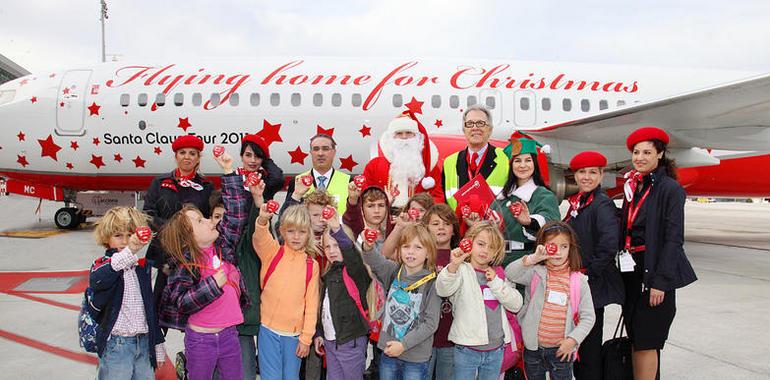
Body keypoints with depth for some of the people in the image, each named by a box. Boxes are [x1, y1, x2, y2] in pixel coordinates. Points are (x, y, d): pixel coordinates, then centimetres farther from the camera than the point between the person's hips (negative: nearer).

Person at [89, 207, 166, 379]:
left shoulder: (142, 266, 9)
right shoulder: (103, 264, -7)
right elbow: (96, 280, -33)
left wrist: (158, 345, 16)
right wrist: (127, 253, -48)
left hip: (144, 343, 5)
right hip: (116, 345, -5)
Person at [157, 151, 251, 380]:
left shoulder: (223, 244, 0)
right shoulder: (184, 264, -12)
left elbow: (235, 212, 2)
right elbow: (181, 302, -19)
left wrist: (228, 172, -1)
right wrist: (214, 283, -25)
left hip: (229, 334, 5)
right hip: (201, 338, -4)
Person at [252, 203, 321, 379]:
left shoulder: (312, 265, 1)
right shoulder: (273, 252, -2)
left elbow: (312, 304, 2)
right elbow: (260, 239, -25)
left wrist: (306, 338, -1)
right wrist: (262, 221, -46)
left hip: (295, 334, 2)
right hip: (269, 330, -1)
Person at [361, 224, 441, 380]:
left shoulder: (432, 283, -11)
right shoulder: (394, 272, 1)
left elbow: (431, 323, -12)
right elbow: (376, 261, -15)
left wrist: (403, 345, -16)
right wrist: (368, 247, -36)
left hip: (416, 357, -3)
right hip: (388, 352, 3)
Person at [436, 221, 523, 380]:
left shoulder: (498, 273, 10)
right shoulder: (461, 270, -6)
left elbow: (516, 305, 4)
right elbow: (443, 289, -26)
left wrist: (496, 282, -8)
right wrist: (454, 265, -43)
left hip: (496, 350, 5)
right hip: (467, 349, -5)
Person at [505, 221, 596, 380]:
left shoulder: (579, 281, -5)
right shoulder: (535, 273, -6)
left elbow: (588, 317, -2)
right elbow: (510, 274, -23)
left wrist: (573, 339, -12)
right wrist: (533, 259, -32)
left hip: (562, 350, 0)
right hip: (533, 348, 0)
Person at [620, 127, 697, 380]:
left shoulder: (670, 188, -9)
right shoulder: (633, 186, 12)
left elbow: (674, 239, -14)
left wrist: (661, 281, -18)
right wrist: (623, 270, 11)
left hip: (654, 272, -6)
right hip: (631, 271, 7)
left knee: (646, 342, -3)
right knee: (635, 339, 11)